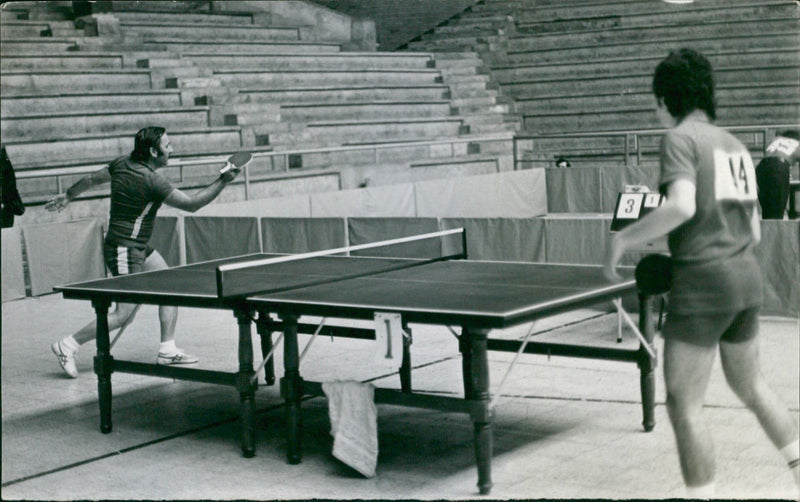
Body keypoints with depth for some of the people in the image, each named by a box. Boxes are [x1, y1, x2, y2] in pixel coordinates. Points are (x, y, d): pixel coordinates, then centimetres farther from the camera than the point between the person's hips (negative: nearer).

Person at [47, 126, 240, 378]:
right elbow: (192, 204, -20)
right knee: (124, 314, -6)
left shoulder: (122, 163, 3)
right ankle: (68, 345, 4)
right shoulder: (151, 180, -23)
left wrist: (68, 195, 33)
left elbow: (91, 178, 16)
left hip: (139, 247, 10)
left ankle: (167, 350, 12)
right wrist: (223, 181, -15)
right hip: (124, 251, -10)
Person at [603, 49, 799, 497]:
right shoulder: (735, 145, 15)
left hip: (703, 280, -8)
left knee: (684, 405, -1)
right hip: (747, 276, 8)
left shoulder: (681, 137, -7)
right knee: (751, 385, 26)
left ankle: (703, 492, 0)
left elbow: (682, 206, -25)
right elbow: (754, 233, 15)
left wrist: (622, 239, -15)